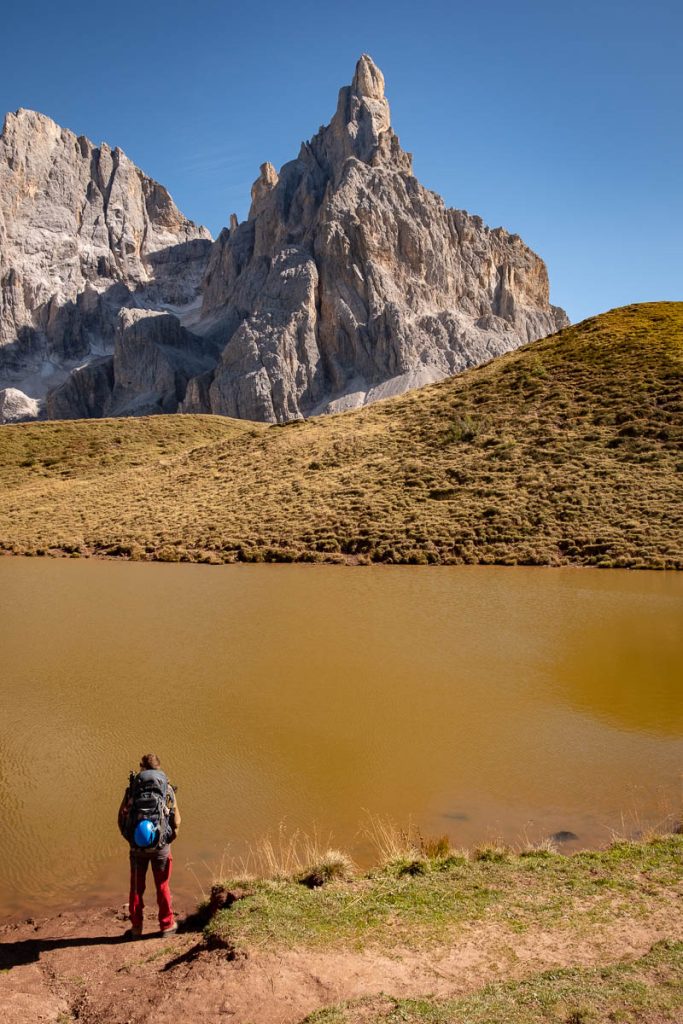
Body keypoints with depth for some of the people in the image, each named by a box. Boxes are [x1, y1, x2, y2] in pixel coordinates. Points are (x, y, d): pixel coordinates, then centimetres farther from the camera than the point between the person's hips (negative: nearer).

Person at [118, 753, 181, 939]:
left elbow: (121, 817, 0)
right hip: (161, 846, 0)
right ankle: (167, 925, 25)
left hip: (137, 846, 0)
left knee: (136, 887, 16)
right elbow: (176, 820, -1)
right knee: (163, 886, 16)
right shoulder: (167, 789, -1)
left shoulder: (132, 788, 0)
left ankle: (136, 928, 24)